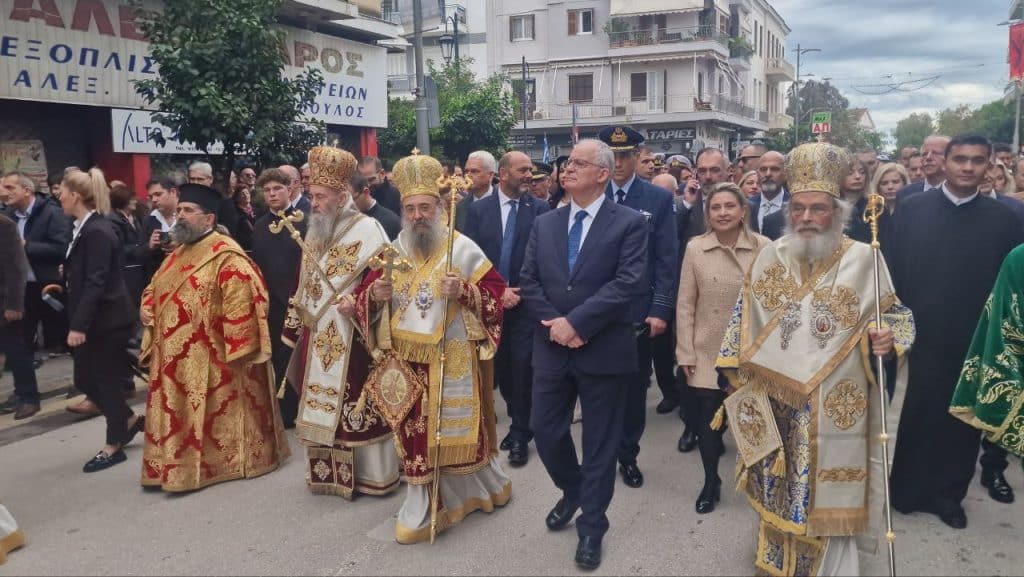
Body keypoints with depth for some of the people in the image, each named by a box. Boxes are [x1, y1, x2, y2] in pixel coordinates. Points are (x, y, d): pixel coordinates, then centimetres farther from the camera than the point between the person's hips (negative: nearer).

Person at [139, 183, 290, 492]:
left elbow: (241, 302, -22)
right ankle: (180, 463, 28)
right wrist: (147, 312, 4)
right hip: (176, 359, 9)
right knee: (179, 417, 15)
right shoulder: (178, 254, 14)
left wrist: (236, 351, -24)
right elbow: (153, 288, 26)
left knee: (216, 417, 4)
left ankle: (220, 460, 19)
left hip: (211, 360, -8)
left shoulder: (226, 255, -15)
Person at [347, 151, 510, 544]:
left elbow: (497, 291, -7)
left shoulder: (463, 248, -7)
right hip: (408, 358, 4)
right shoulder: (394, 251, 5)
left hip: (452, 358, -3)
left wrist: (464, 291, -24)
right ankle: (423, 508, 21)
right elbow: (366, 297, 8)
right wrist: (374, 294, -15)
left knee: (457, 427, 8)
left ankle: (481, 486, 33)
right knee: (416, 431, 8)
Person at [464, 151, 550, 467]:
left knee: (522, 367, -3)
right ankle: (520, 422, 31)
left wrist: (520, 292, -11)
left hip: (526, 301, -2)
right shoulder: (479, 210, 3)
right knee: (501, 366, 10)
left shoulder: (540, 208, -2)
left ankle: (521, 435, 12)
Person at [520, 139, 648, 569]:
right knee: (545, 430, 11)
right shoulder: (544, 224, 10)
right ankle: (572, 492, 40)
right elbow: (528, 281, 5)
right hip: (552, 347, 4)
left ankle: (592, 526, 24)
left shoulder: (629, 223, -5)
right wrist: (553, 325, -10)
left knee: (600, 442, 7)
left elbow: (628, 283, -15)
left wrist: (576, 322, -19)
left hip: (604, 351, -4)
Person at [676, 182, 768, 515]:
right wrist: (686, 352, -3)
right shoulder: (695, 248, -4)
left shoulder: (764, 248, -7)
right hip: (707, 351, 1)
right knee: (705, 416, 4)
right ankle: (711, 481, 26)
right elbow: (685, 304, -2)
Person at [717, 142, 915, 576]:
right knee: (781, 493, 14)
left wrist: (888, 337, -18)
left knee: (831, 498, 4)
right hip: (777, 406, 2)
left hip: (837, 409, -2)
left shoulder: (862, 259, -5)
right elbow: (744, 323, 7)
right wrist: (739, 381, 3)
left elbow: (893, 314, 4)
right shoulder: (769, 258, 2)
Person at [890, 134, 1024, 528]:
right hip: (921, 334, -1)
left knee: (963, 420, 13)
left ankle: (948, 494, 31)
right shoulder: (912, 208, -3)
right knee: (916, 415, 10)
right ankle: (906, 490, 27)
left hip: (975, 339, 1)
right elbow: (896, 269, -3)